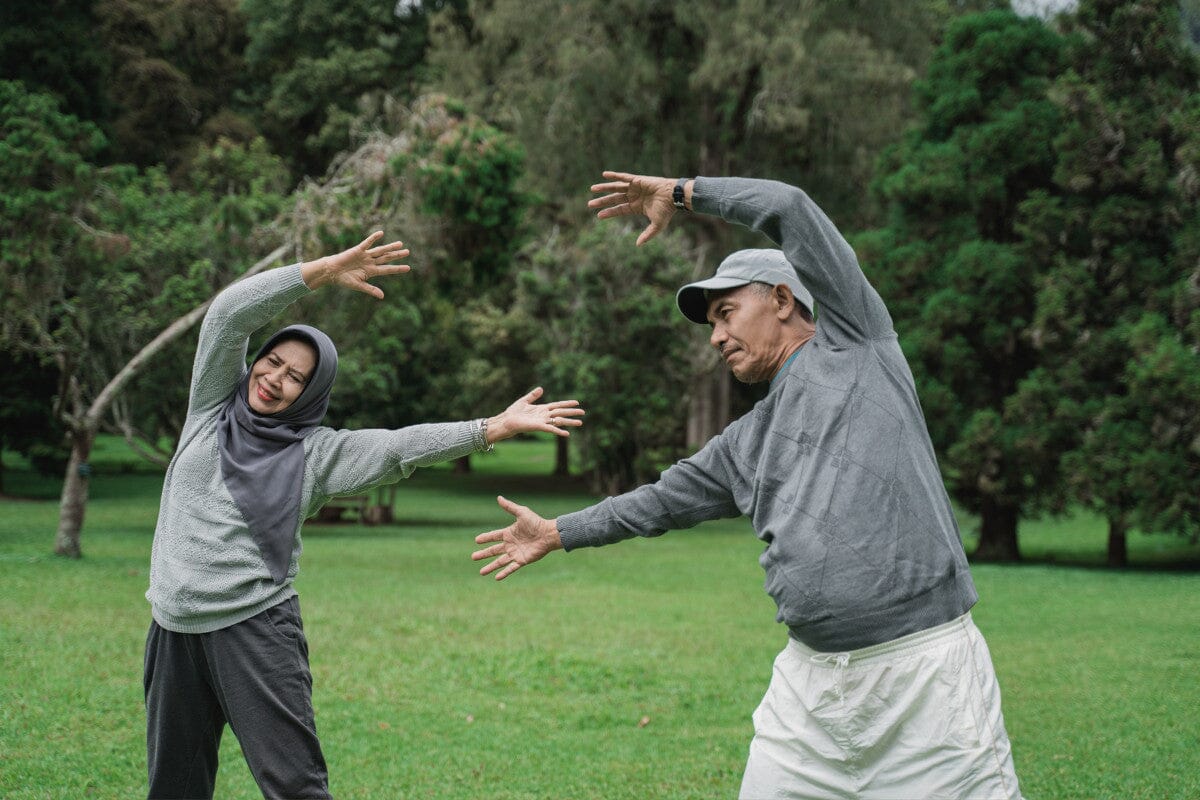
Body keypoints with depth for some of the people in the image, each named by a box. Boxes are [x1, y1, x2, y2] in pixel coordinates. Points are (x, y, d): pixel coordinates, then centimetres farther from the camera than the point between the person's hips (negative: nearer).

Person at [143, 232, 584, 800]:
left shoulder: (315, 453, 3)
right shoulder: (215, 403, 9)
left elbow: (402, 446, -7)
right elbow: (230, 314, -2)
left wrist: (495, 427, -17)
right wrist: (323, 272, -10)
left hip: (255, 626, -3)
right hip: (174, 627, 3)